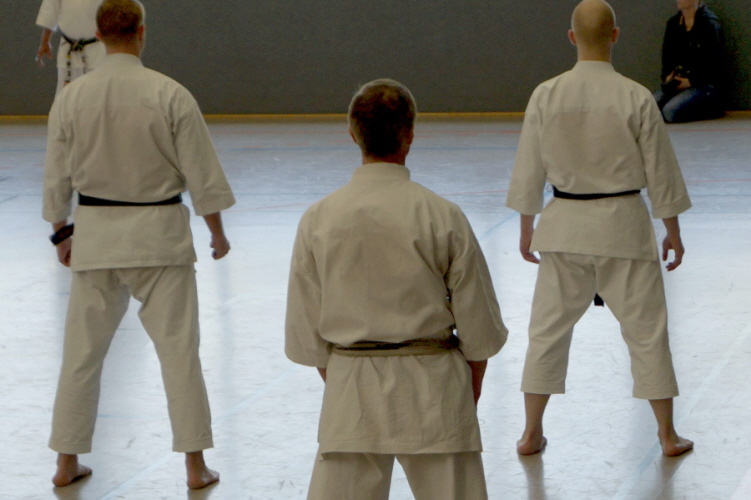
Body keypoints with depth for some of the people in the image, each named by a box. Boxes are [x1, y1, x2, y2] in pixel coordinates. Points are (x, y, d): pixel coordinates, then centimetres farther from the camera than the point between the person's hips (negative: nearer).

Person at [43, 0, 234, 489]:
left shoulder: (72, 97, -5)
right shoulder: (171, 95, -11)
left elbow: (57, 175, 3)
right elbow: (202, 172, -7)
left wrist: (62, 232, 17)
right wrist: (217, 230, 7)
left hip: (95, 234, 2)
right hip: (158, 234, -2)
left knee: (82, 351, 12)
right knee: (178, 349, 5)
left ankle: (67, 463, 18)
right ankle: (195, 464, 6)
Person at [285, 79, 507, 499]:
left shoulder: (318, 220, -5)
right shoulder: (442, 216, -9)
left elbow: (305, 331, 3)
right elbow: (478, 323, -2)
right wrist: (472, 386, 13)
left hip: (351, 390, 2)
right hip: (432, 387, -1)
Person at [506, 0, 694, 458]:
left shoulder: (546, 96, -7)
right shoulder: (636, 99, -11)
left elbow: (529, 170, 1)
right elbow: (661, 171, -4)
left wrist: (527, 228, 13)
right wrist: (673, 230, 8)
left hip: (565, 226, 2)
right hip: (623, 224, -1)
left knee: (549, 327, 12)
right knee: (646, 328, 9)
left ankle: (532, 433, 17)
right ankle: (668, 434, 15)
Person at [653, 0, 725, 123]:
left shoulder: (709, 24, -10)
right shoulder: (673, 23, 11)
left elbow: (715, 63, -12)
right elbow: (667, 55, 18)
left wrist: (691, 81, -16)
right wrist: (667, 75, -2)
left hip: (705, 84, -6)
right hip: (676, 82, 6)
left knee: (670, 111, -29)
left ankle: (710, 108, -4)